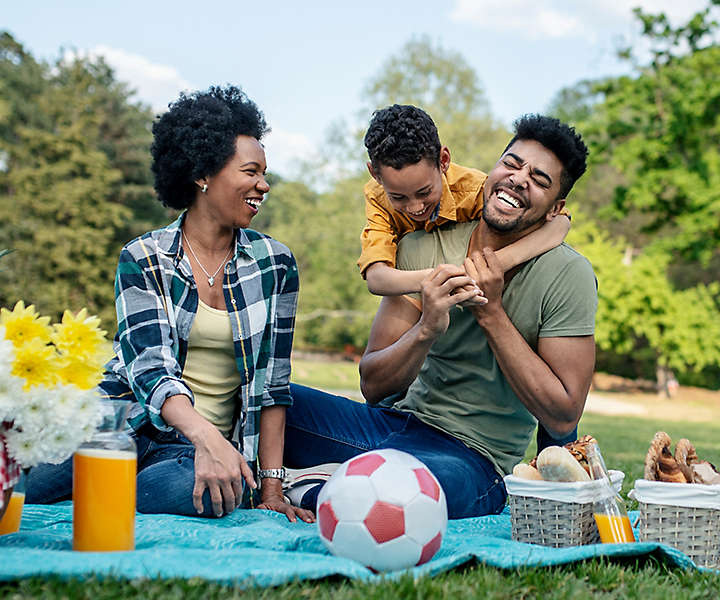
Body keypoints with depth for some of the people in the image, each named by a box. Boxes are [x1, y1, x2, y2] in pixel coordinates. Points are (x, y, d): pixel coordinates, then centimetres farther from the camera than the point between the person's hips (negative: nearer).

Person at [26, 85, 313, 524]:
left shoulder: (275, 264, 4)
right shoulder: (143, 259, -2)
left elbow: (273, 381, 4)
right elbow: (151, 367, -16)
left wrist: (271, 487, -4)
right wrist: (205, 435, -36)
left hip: (217, 440, 3)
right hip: (130, 420, -2)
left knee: (193, 489, -36)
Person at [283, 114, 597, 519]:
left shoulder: (568, 276, -10)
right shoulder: (423, 248, -2)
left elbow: (563, 418, -14)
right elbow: (374, 387, -4)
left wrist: (491, 312, -18)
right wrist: (426, 330, -25)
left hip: (472, 459, -3)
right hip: (401, 422, 4)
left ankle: (303, 496, -10)